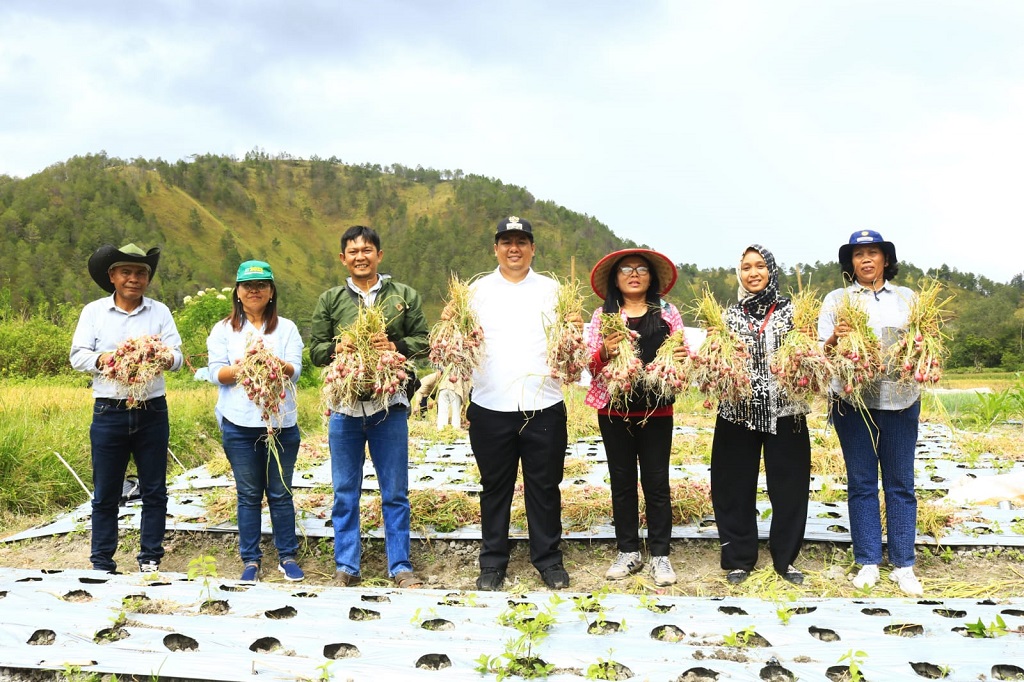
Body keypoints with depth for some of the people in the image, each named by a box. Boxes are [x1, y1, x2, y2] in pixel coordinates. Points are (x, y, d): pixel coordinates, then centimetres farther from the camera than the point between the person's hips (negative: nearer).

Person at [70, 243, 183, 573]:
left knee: (154, 491, 7)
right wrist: (103, 359, -22)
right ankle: (102, 563, 16)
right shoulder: (93, 311, 5)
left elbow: (176, 354, -1)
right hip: (108, 413, -1)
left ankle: (150, 559, 18)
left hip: (152, 412, 1)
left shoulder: (160, 311, 7)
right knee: (105, 493, 5)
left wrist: (166, 358, -24)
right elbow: (77, 355, -2)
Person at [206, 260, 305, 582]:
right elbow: (216, 372, -2)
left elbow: (295, 371, -4)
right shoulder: (223, 330, 8)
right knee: (248, 494, 7)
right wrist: (238, 369, -22)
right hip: (239, 424, 0)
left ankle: (288, 556, 18)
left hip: (281, 422, 0)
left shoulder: (286, 328, 8)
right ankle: (250, 559, 17)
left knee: (281, 493, 6)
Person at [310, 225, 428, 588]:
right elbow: (315, 350, 7)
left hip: (390, 407, -1)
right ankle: (346, 567, 21)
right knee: (345, 493, 10)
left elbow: (422, 340, 3)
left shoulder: (404, 296, 6)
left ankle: (400, 566, 19)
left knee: (395, 493, 7)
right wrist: (337, 348, -13)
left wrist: (395, 346, -15)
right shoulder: (330, 300, 9)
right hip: (344, 406, 1)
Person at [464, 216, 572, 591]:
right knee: (495, 486, 10)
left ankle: (548, 557, 23)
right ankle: (493, 560, 23)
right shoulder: (478, 290, 7)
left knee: (544, 486, 9)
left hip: (544, 406, 0)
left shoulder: (551, 289, 8)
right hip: (490, 407, 0)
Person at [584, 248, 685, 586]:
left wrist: (681, 358, -19)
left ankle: (660, 555, 14)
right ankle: (628, 551, 21)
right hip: (613, 410, 1)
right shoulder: (602, 315, 5)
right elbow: (591, 365, 2)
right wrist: (605, 352, -19)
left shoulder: (667, 312, 4)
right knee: (622, 481, 9)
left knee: (656, 482, 3)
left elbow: (684, 357, 3)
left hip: (656, 410, -1)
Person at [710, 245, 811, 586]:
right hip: (738, 411, 1)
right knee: (736, 484, 4)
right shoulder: (730, 314, 9)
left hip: (784, 411, -1)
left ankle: (785, 558, 19)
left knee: (788, 484, 4)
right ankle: (739, 558, 17)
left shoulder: (790, 309, 5)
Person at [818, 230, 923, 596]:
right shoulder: (836, 299, 8)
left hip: (900, 399, 1)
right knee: (861, 483, 5)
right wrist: (835, 338, -18)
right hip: (853, 399, -1)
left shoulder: (907, 298, 11)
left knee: (900, 483, 4)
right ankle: (868, 562, 14)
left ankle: (903, 565, 12)